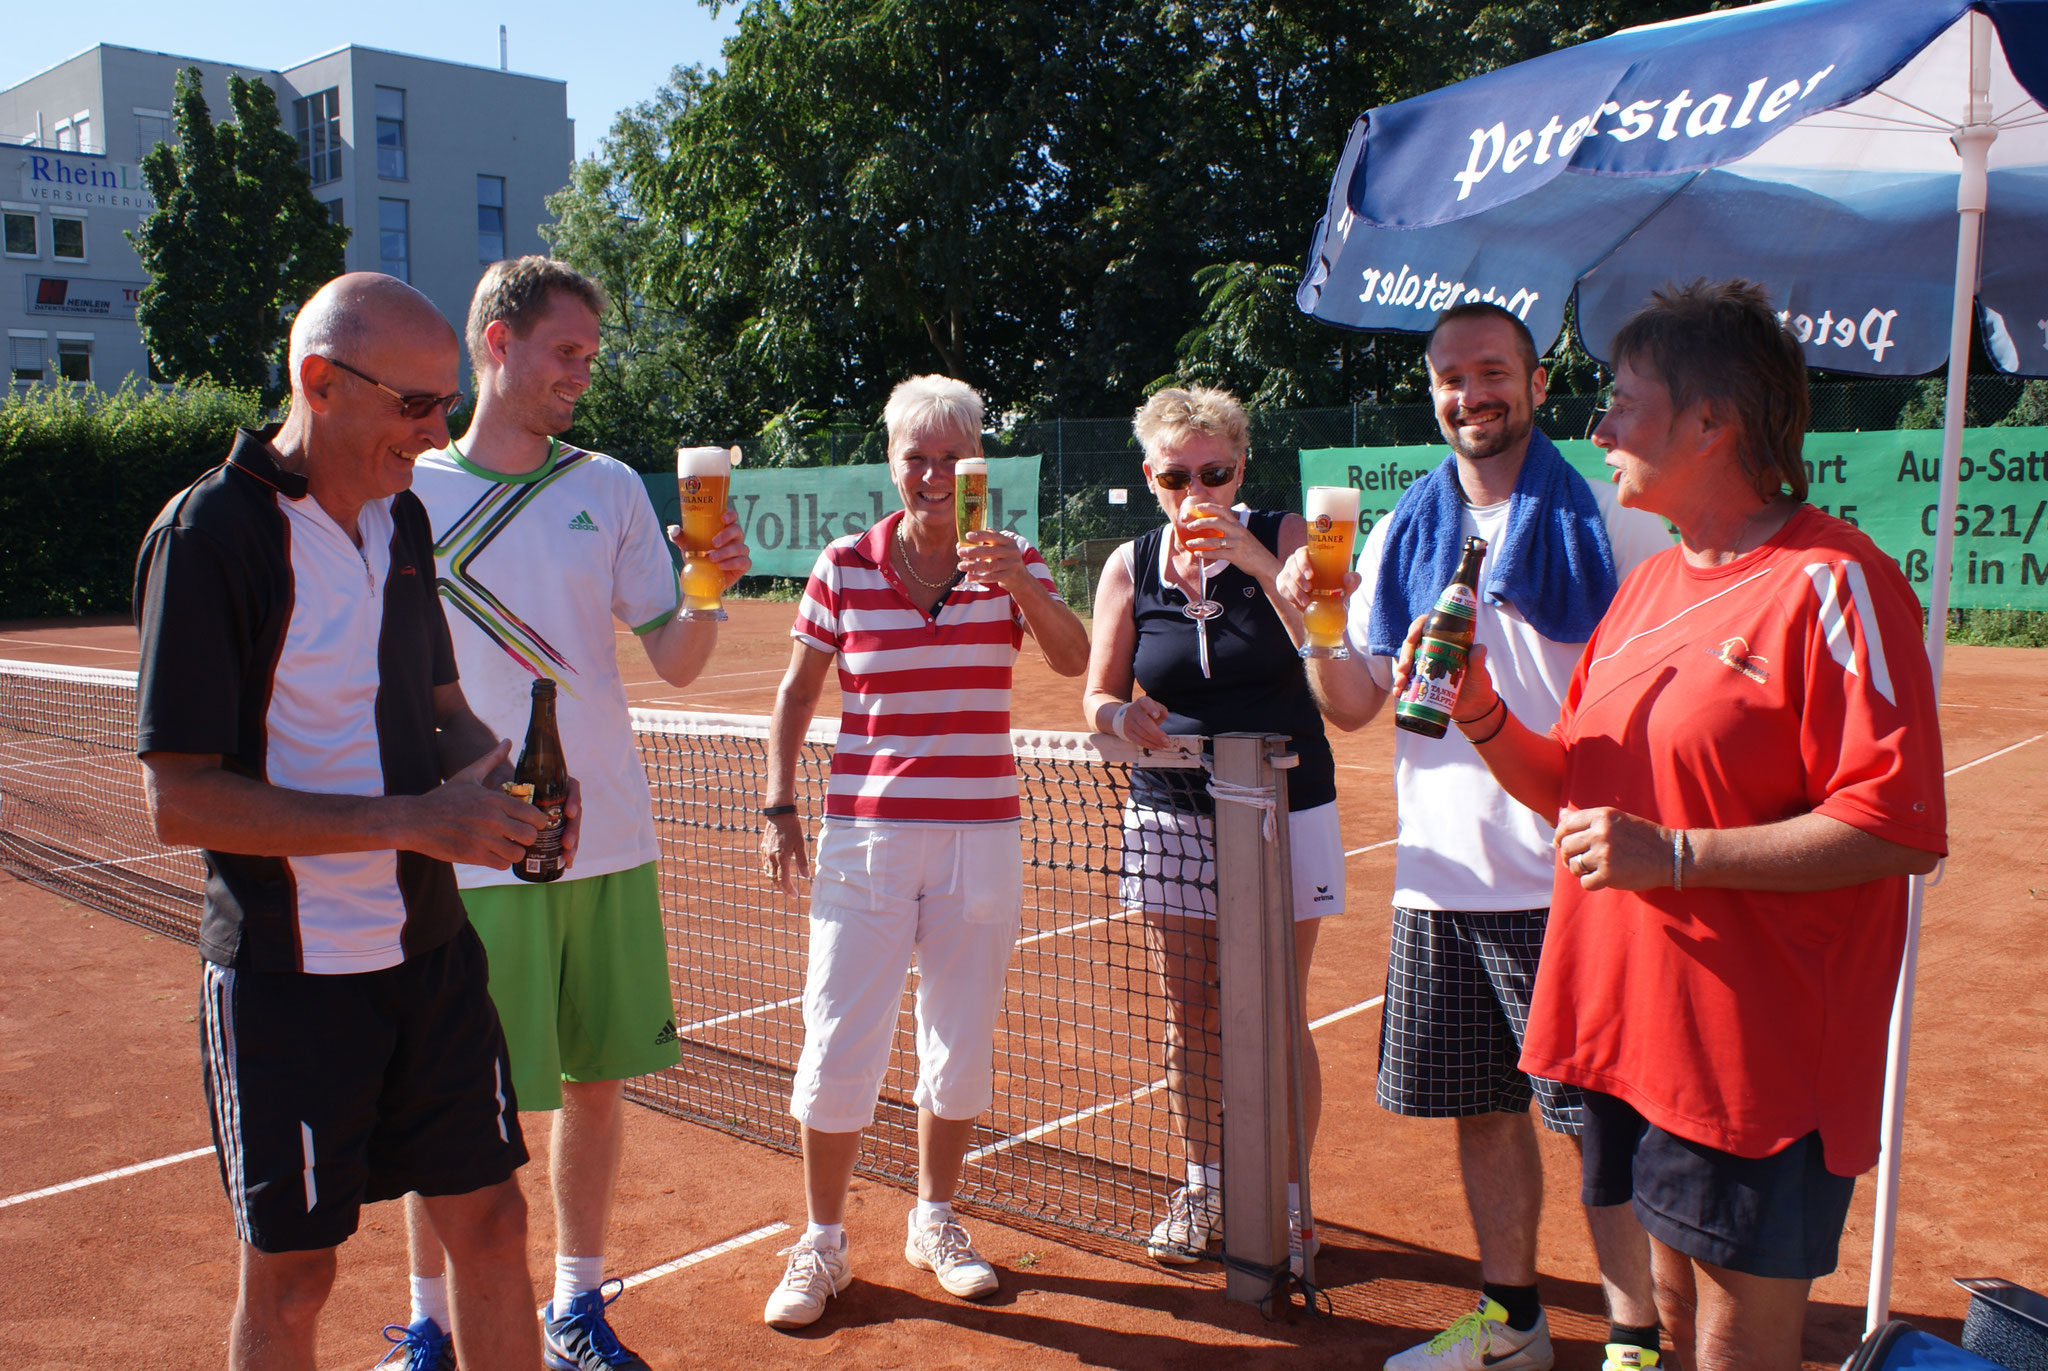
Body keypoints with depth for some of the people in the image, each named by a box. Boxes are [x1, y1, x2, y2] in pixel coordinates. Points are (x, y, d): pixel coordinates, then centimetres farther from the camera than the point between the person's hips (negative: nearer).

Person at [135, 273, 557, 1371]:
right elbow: (183, 800, -18)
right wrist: (413, 819, -24)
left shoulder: (401, 517, 7)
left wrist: (492, 767, -3)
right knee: (291, 1277, 10)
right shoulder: (210, 532, -15)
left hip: (432, 944, 6)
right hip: (289, 974, -6)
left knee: (488, 1223, 13)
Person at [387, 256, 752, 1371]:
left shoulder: (609, 488, 7)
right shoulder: (405, 493, 0)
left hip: (610, 843, 3)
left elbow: (674, 663, 5)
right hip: (471, 855, -3)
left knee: (598, 1082, 11)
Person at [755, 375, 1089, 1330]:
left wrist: (1019, 584, -31)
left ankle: (934, 1222, 31)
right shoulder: (844, 567, 0)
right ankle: (821, 1242, 18)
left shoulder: (1011, 561, 1)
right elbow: (796, 691, 7)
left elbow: (1073, 660, -15)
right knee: (839, 1045, -2)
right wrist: (778, 809, 1)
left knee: (962, 1043, 11)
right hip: (866, 832, -1)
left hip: (981, 836, 1)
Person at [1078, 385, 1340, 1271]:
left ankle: (1286, 1201, 22)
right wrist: (1123, 716, -17)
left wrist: (1257, 563, -29)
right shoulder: (1130, 568, 3)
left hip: (1285, 811, -2)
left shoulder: (1280, 538, -4)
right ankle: (1202, 1191, 28)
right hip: (1172, 816, 2)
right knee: (1190, 1020, 9)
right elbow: (1097, 695, 6)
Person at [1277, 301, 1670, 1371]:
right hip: (1440, 877, 4)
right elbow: (1354, 705, 9)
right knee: (1481, 1110, 15)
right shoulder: (1402, 532, 9)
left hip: (1569, 876, -4)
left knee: (1606, 1120, 1)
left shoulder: (1610, 523, -2)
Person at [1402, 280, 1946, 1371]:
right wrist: (1485, 720, -1)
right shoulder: (1649, 585, 12)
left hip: (1759, 1057, -7)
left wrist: (1677, 855, -22)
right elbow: (1577, 789, 17)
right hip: (1636, 1026, 7)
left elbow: (1901, 829, -19)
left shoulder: (1831, 583, -14)